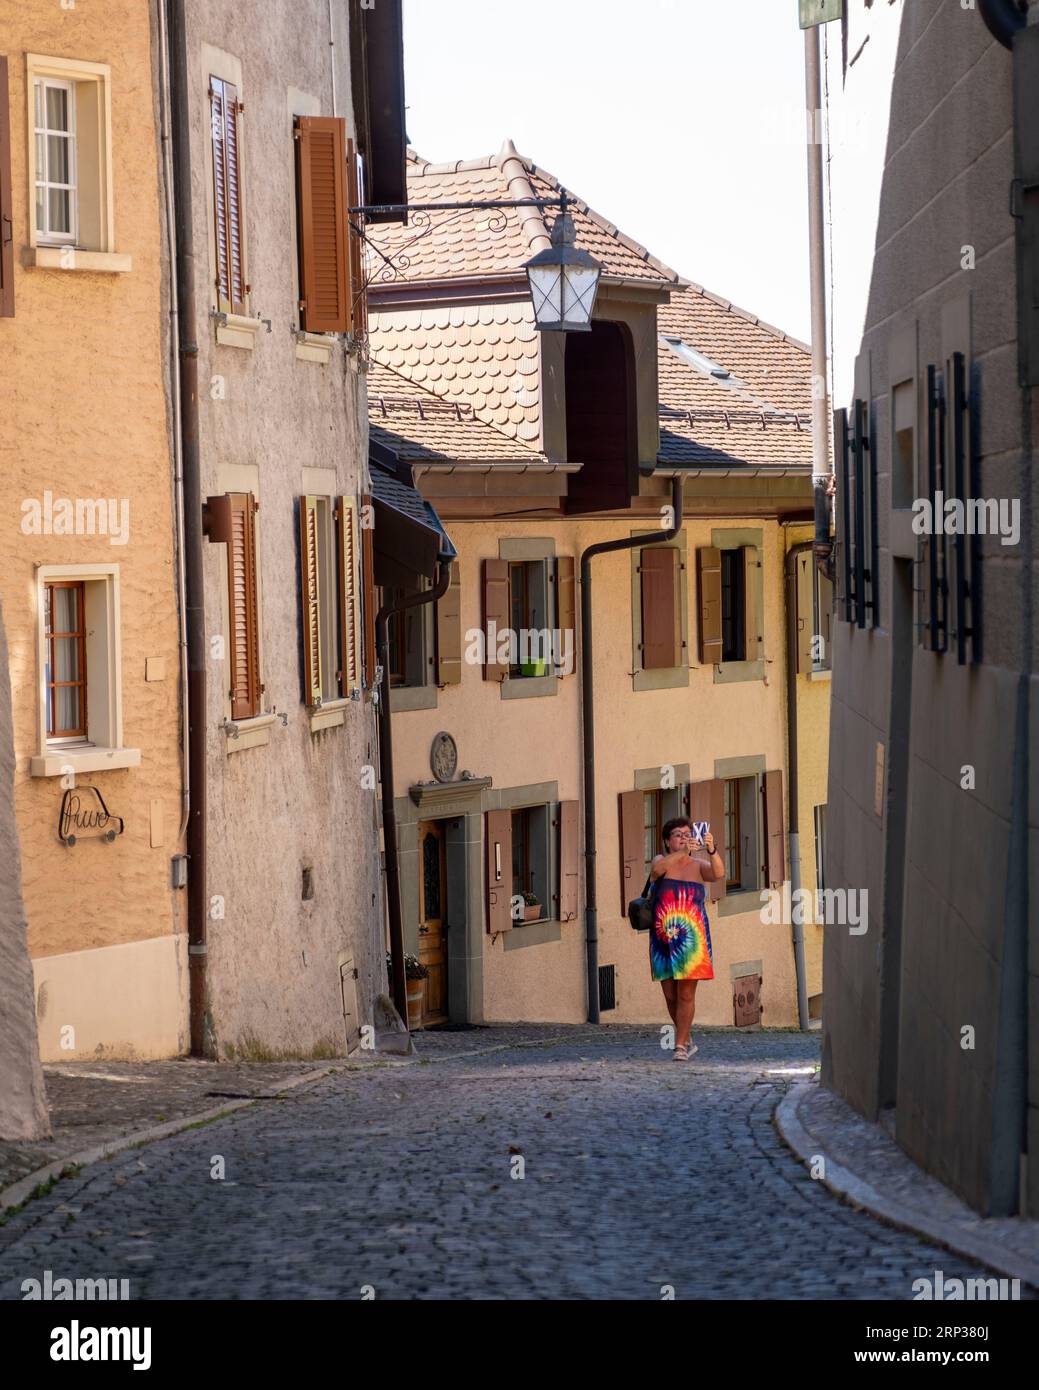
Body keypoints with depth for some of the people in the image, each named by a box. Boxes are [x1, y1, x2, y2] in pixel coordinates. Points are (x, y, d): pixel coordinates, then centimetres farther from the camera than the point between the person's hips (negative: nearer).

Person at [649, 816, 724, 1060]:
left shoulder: (698, 866, 5)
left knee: (686, 994, -7)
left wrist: (711, 850, -34)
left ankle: (681, 1046, -6)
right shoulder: (662, 861, 4)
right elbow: (657, 869, -20)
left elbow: (718, 872, -15)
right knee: (670, 996, 7)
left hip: (691, 937, -1)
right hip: (664, 937, 1)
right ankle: (687, 1042, 25)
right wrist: (682, 853, -35)